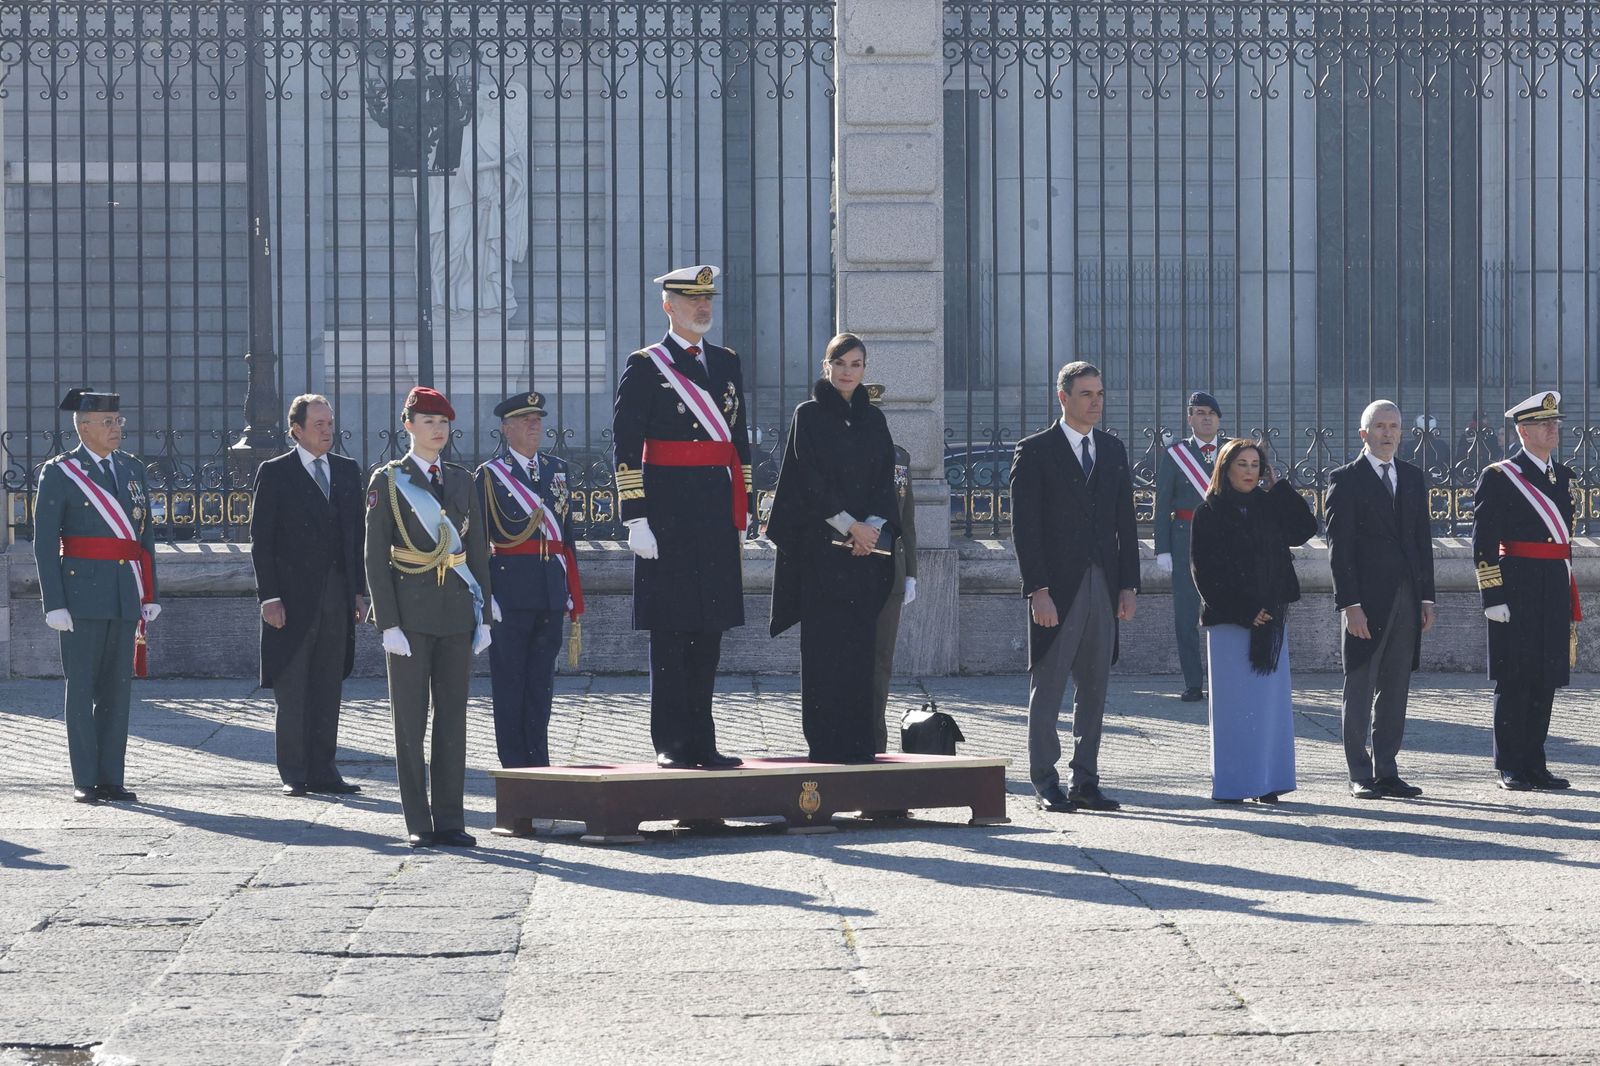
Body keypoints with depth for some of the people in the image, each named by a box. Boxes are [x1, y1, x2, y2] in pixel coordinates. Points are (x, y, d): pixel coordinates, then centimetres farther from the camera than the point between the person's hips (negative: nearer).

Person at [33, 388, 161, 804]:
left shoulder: (132, 469, 12)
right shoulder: (60, 473, -4)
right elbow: (44, 542, -6)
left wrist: (149, 595, 10)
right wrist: (54, 604, -12)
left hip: (125, 597, 5)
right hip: (83, 594, -5)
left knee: (118, 690, 6)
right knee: (81, 689, -1)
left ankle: (112, 779, 11)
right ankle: (85, 781, 3)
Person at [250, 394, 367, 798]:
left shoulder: (348, 470, 12)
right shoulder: (275, 473, -2)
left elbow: (357, 534, 14)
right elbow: (261, 540, -4)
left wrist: (360, 590, 8)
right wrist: (268, 596, -12)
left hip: (337, 596, 4)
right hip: (294, 598, -4)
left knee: (328, 689, 7)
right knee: (291, 691, 0)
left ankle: (322, 771, 13)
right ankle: (294, 774, 4)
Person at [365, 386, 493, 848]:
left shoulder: (461, 481, 12)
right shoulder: (387, 481, -1)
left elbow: (478, 551, 13)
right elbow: (375, 557, -5)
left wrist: (482, 616, 6)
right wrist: (388, 623, -12)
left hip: (457, 611, 4)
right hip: (411, 613, -4)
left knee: (453, 716, 4)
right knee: (410, 720, -1)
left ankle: (450, 820, 8)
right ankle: (418, 824, 3)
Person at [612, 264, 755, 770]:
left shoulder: (726, 364, 15)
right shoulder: (644, 367, -3)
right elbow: (625, 448, -7)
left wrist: (742, 512, 13)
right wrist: (635, 519, -13)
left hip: (717, 516, 5)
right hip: (668, 516, -5)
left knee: (709, 631, 7)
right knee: (670, 631, -2)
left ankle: (701, 742, 13)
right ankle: (671, 744, 3)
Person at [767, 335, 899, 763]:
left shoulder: (873, 419, 14)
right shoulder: (809, 415, 1)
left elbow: (885, 481, 9)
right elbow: (810, 478, -7)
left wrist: (872, 527, -8)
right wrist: (848, 525, -14)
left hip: (867, 546, 4)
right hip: (820, 546, -4)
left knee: (861, 645, 2)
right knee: (824, 643, -6)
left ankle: (859, 741, 5)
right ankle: (824, 742, -5)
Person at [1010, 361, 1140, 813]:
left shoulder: (1113, 450, 14)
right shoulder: (1035, 451, -2)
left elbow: (1125, 522, 14)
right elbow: (1024, 526, -7)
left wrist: (1128, 585, 6)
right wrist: (1037, 589, -14)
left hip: (1103, 586, 5)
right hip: (1057, 588, -5)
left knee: (1094, 688, 6)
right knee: (1048, 685, -2)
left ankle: (1085, 781, 12)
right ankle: (1046, 784, 3)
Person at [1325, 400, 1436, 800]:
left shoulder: (1413, 478, 14)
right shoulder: (1345, 480, -3)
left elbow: (1422, 539, 15)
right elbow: (1339, 546, -8)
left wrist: (1426, 597, 9)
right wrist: (1349, 604, -15)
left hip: (1407, 598, 5)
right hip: (1366, 599, -5)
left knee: (1395, 691, 7)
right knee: (1360, 688, 0)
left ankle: (1387, 771, 13)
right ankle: (1360, 776, 4)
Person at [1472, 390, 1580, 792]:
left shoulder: (1562, 477, 15)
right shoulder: (1498, 478, -6)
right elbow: (1483, 545, -9)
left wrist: (1570, 600, 18)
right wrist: (1493, 597, -14)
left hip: (1555, 592, 6)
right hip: (1517, 591, -6)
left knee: (1546, 680, 8)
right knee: (1514, 680, -2)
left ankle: (1535, 764, 14)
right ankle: (1510, 769, 4)